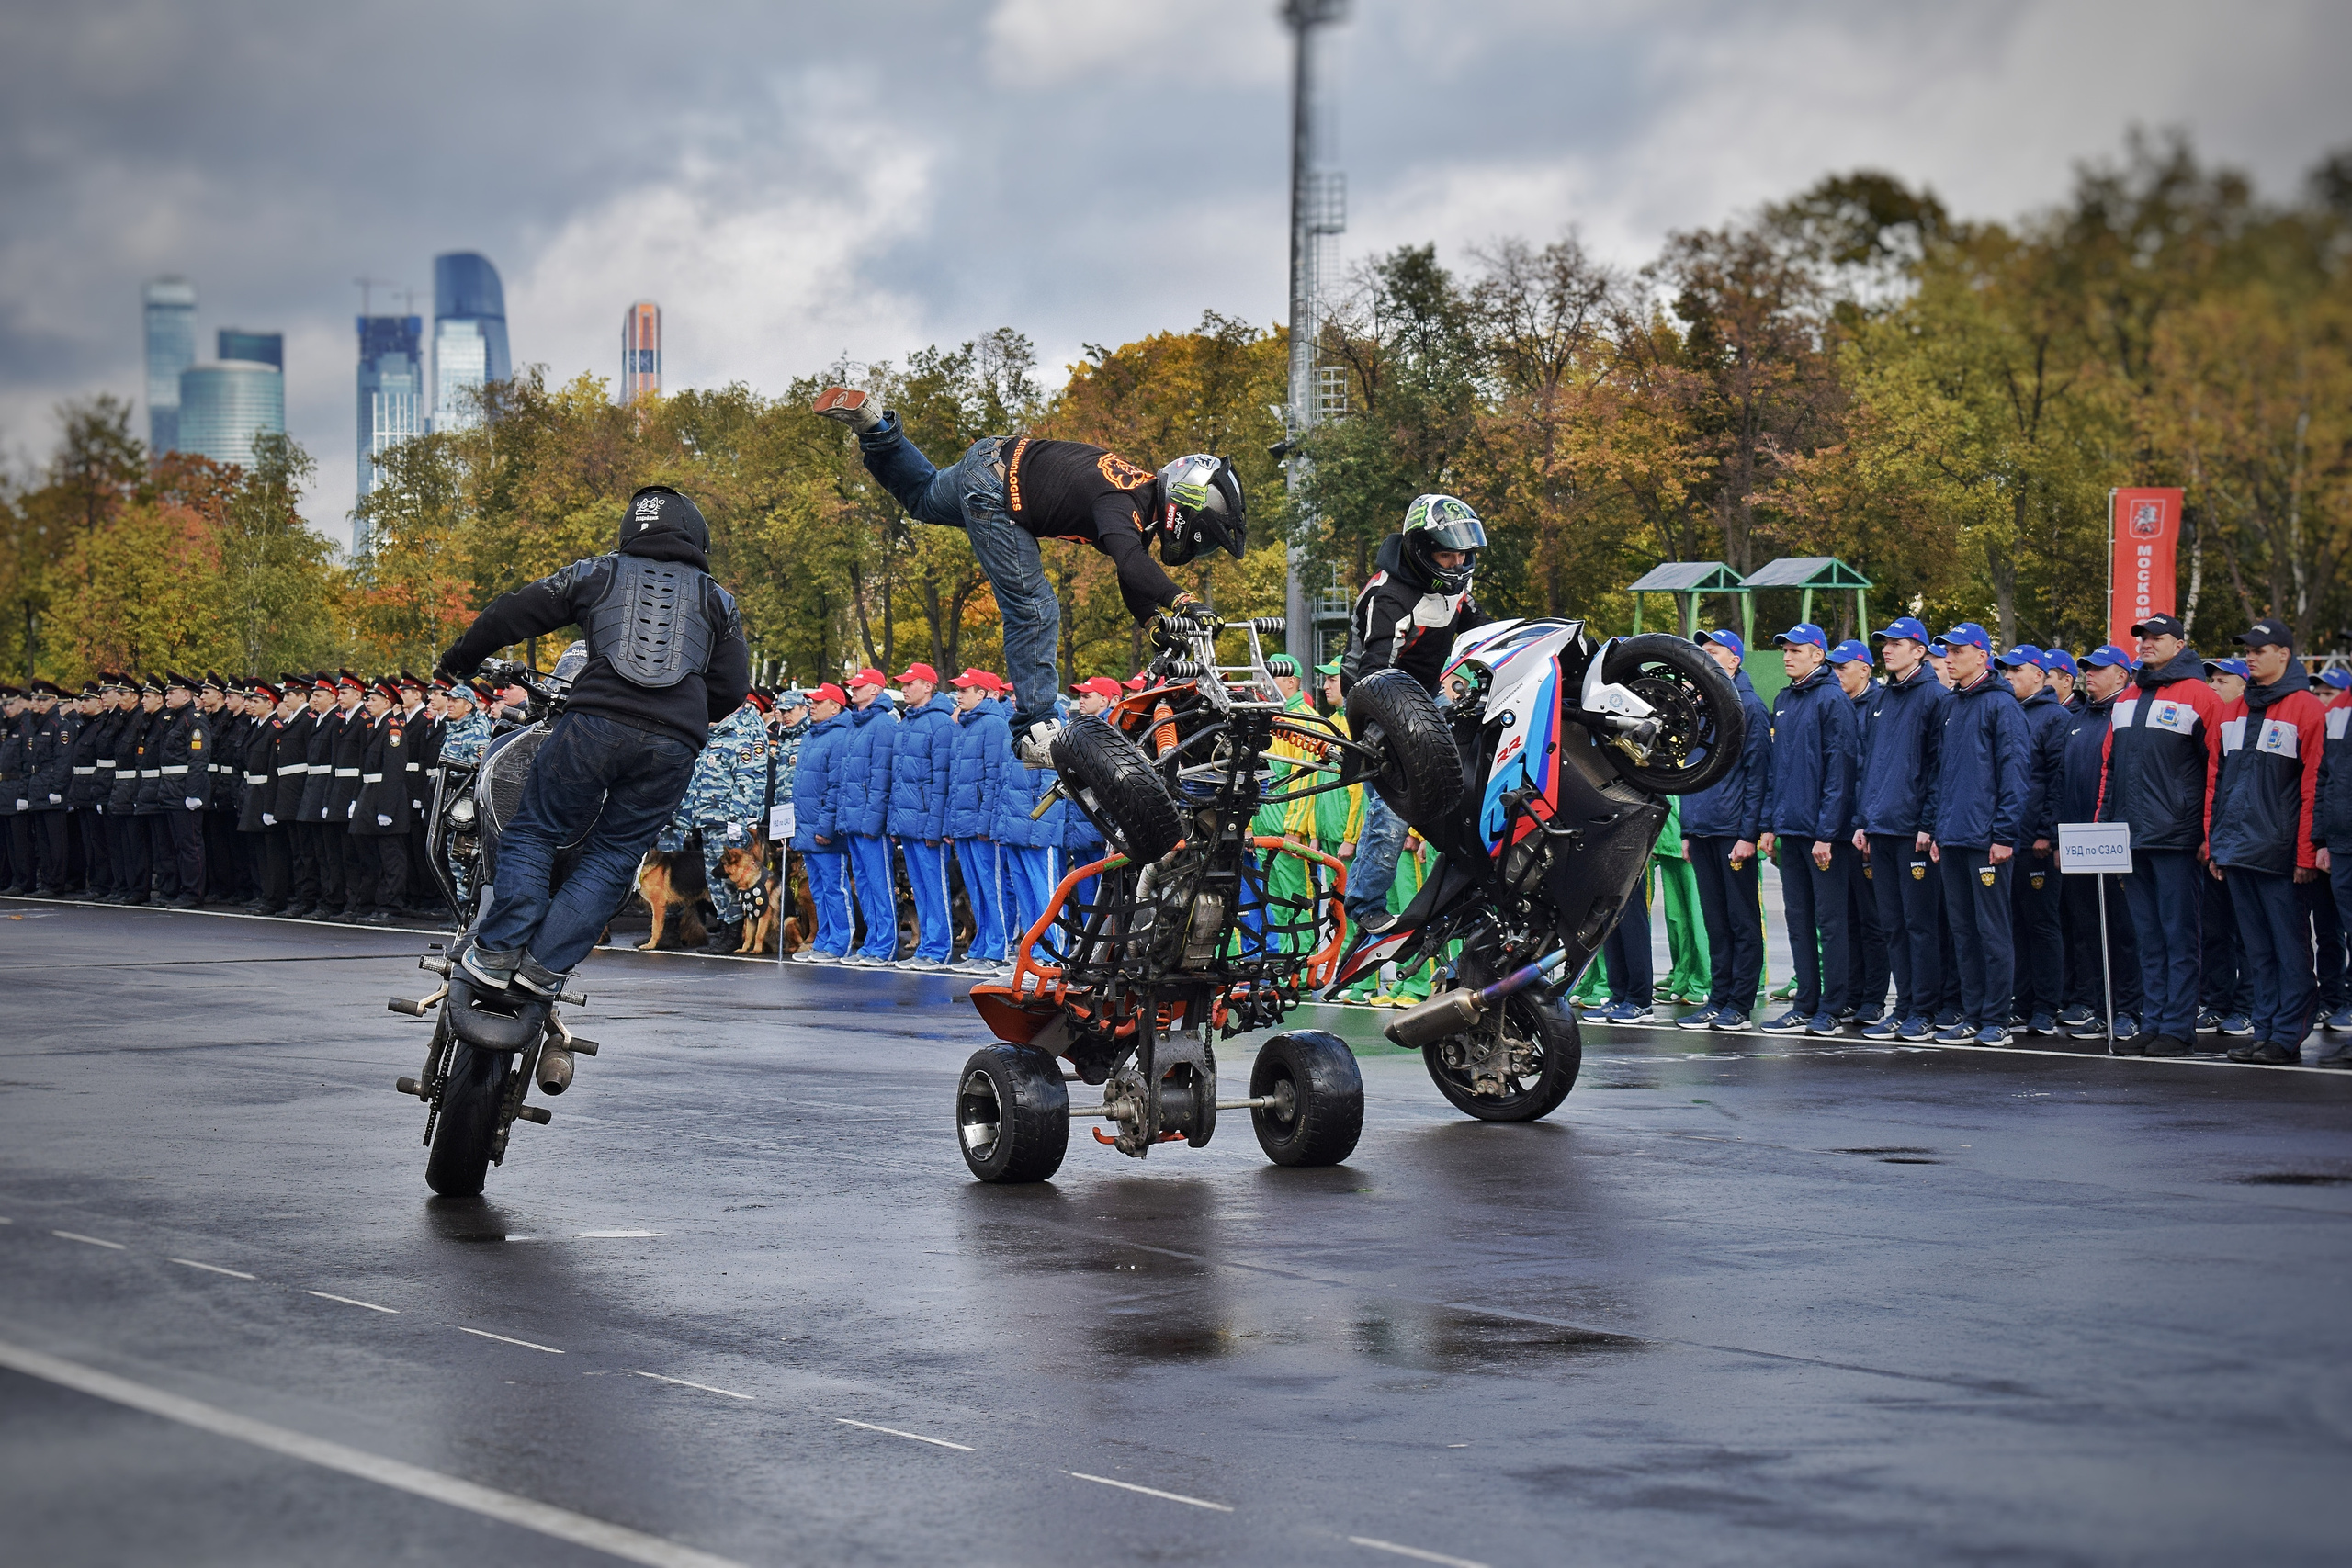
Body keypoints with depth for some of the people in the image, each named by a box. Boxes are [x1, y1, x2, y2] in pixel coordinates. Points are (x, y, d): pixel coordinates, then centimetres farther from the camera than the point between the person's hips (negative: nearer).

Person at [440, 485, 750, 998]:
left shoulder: (596, 573, 17)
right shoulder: (717, 599, 21)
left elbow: (511, 613, 18)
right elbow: (732, 688, 15)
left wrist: (460, 659, 34)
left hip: (595, 724, -1)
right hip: (674, 745, 1)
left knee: (534, 833, 11)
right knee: (614, 856, 11)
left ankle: (498, 950, 1)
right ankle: (545, 963, 3)